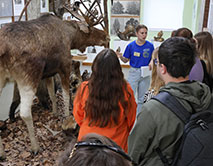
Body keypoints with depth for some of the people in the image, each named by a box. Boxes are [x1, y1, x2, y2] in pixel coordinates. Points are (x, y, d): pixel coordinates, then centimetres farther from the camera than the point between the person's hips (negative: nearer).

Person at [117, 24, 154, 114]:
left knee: (142, 97, 11)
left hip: (145, 73, 1)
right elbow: (126, 60, 2)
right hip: (133, 72, -1)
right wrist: (121, 57, -18)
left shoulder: (150, 46, -2)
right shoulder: (131, 45, -4)